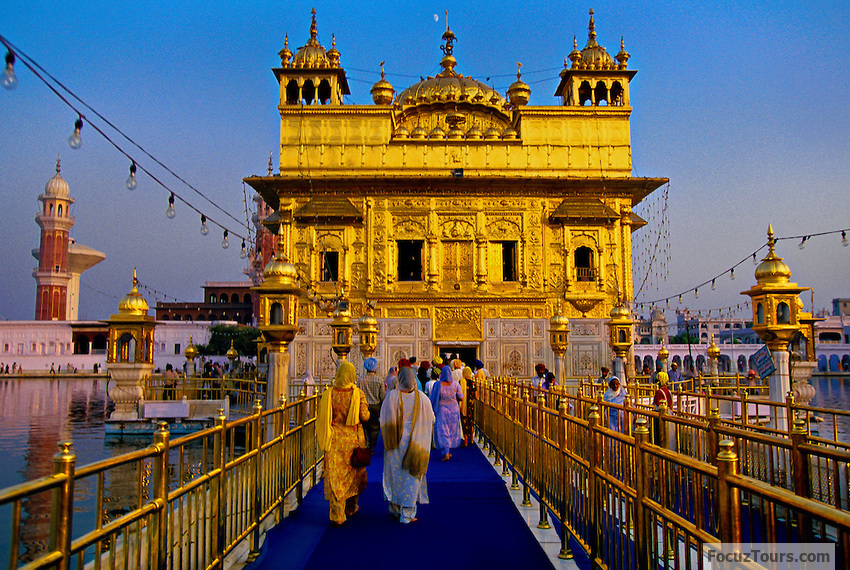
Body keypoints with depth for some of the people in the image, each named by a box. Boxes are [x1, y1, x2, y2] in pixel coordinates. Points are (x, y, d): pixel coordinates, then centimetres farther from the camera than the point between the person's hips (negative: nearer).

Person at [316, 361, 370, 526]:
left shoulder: (329, 393, -5)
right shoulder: (358, 393, -9)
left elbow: (322, 417, -2)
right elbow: (365, 416, -10)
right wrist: (367, 411, 10)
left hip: (334, 438, 0)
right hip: (353, 438, 0)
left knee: (334, 476, 5)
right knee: (354, 473, 19)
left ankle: (337, 515, 4)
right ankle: (351, 507, 34)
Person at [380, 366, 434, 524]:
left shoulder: (391, 396, -10)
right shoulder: (422, 398, -7)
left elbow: (383, 420, -7)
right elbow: (431, 420, 2)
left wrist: (388, 437, 9)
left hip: (396, 442, 0)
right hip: (415, 443, 0)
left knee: (395, 474, 16)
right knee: (411, 477, 7)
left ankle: (395, 509, 27)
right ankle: (407, 514, 10)